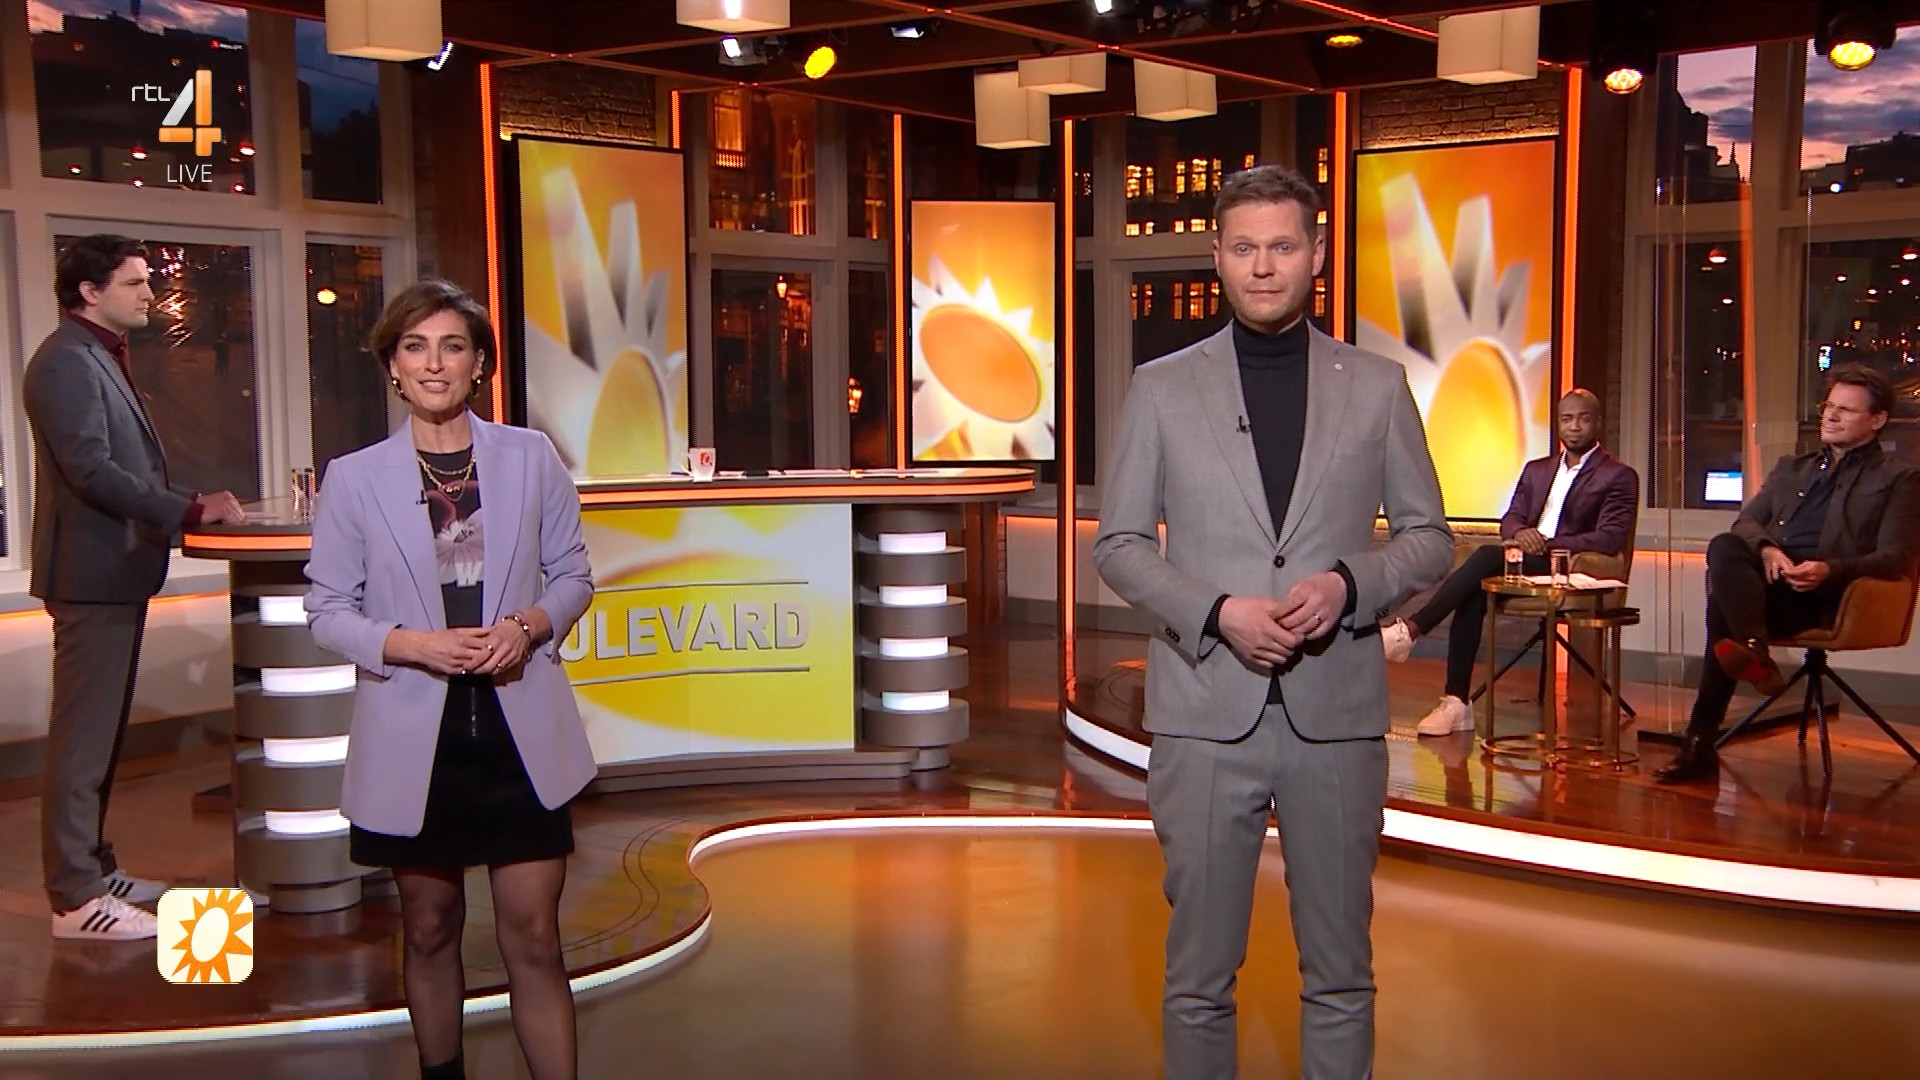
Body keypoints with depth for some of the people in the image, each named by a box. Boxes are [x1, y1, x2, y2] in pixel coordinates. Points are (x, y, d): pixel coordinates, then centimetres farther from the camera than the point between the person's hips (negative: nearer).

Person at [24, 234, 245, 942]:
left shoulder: (103, 358, 17)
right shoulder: (67, 362, -14)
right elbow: (92, 470, -23)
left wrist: (183, 508, 8)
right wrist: (191, 510, -22)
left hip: (119, 572, 10)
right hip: (92, 573, -10)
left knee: (103, 731, 17)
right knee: (82, 736, -5)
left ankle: (93, 866, 27)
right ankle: (76, 898, 0)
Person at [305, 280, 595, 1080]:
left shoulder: (532, 458, 1)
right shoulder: (353, 478, -2)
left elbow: (572, 575, 8)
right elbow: (326, 609, 1)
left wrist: (529, 625, -13)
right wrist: (412, 644, -17)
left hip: (520, 730, 0)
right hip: (414, 735, 0)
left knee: (533, 937, 1)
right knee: (430, 931, 16)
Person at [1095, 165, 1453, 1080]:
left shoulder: (1378, 386, 7)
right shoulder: (1161, 388, 4)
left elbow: (1428, 536, 9)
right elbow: (1118, 543, 4)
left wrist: (1349, 584, -11)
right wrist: (1217, 612, -12)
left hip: (1337, 712, 1)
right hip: (1206, 709, -1)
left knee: (1340, 970, 11)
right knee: (1199, 971, 8)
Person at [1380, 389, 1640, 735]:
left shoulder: (1619, 476, 4)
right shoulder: (1536, 470, 24)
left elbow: (1611, 539, -9)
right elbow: (1510, 519, 14)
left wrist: (1547, 545, -20)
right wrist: (1521, 533, -12)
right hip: (1525, 565, 5)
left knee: (1488, 555, -30)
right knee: (1474, 591, -28)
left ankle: (1411, 630, -33)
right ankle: (1455, 703, -30)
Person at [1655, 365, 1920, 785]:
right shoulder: (1792, 467, 30)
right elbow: (1746, 521, 17)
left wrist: (1830, 570, -18)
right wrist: (1766, 549, -8)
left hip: (1826, 595, -5)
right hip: (1769, 580, 5)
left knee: (1723, 608, -33)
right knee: (1724, 547, -32)